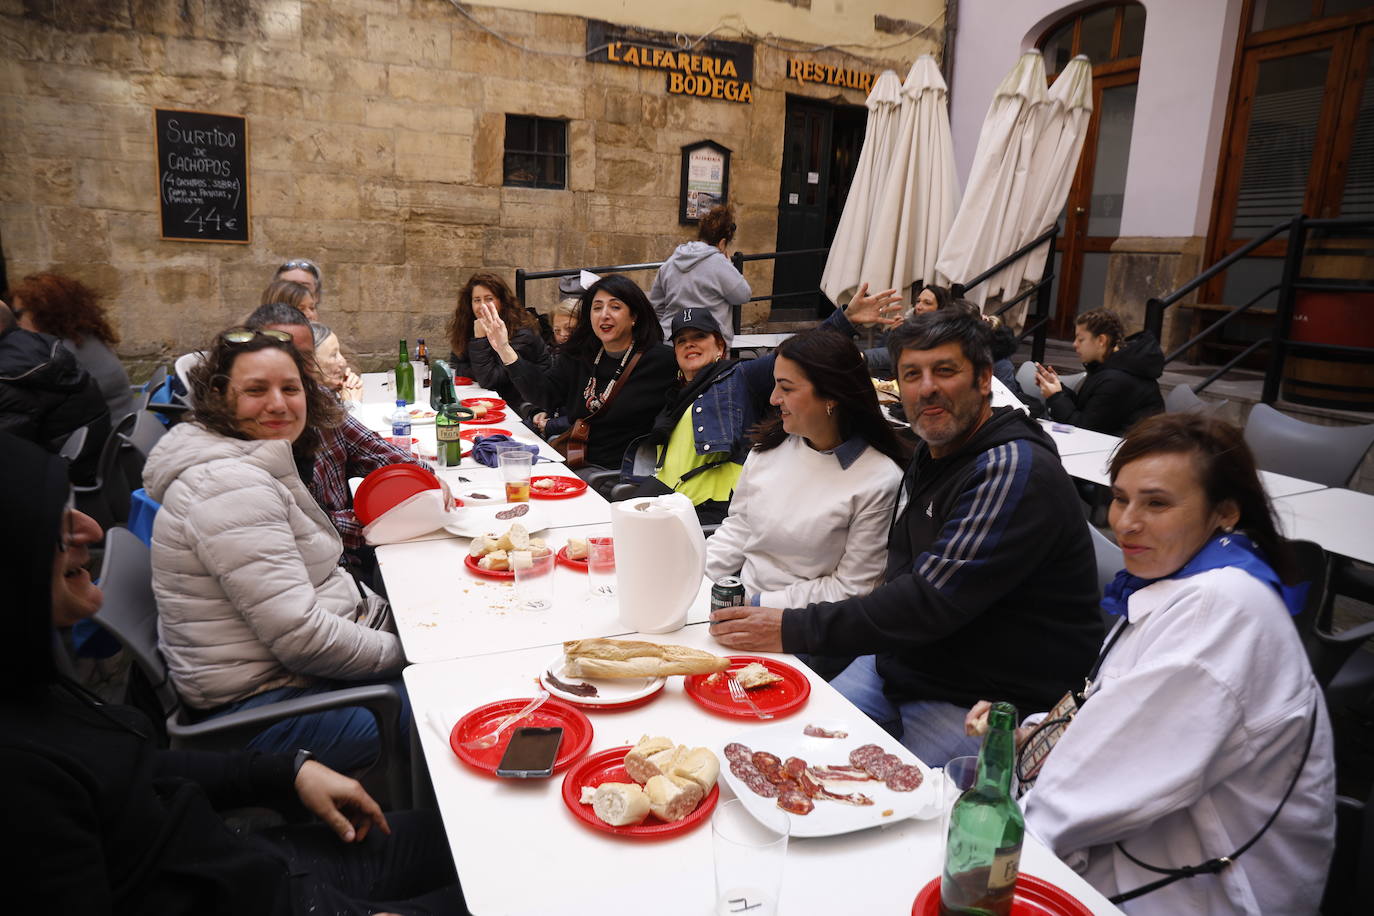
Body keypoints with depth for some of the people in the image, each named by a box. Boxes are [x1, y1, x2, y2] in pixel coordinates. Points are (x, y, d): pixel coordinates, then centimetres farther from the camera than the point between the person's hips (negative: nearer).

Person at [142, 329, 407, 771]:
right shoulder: (228, 486, -24)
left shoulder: (252, 468, 10)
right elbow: (302, 638, -28)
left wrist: (373, 610, 4)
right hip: (266, 700, -11)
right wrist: (401, 651, -16)